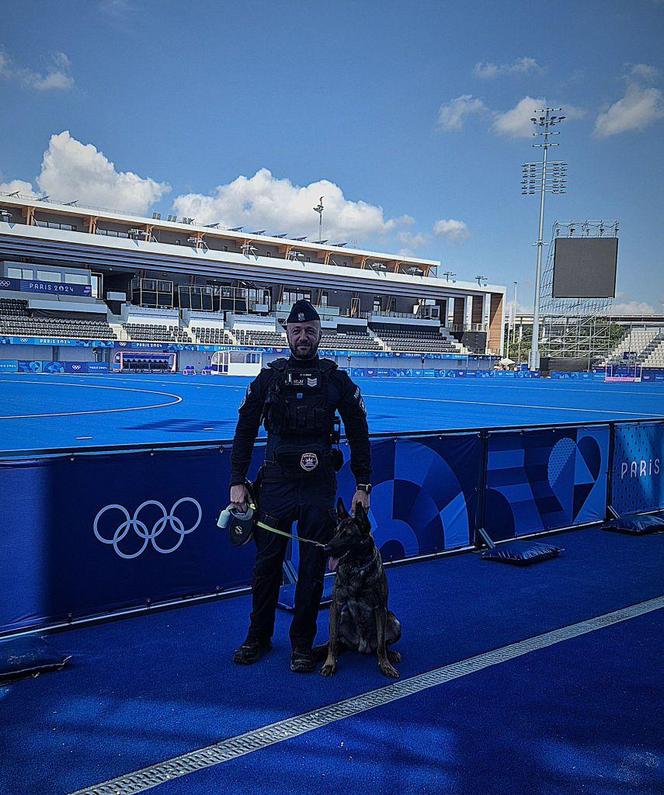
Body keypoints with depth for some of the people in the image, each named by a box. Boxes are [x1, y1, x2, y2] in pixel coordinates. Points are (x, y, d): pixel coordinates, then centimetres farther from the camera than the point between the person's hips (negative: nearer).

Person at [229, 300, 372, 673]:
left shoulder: (337, 380, 2)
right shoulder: (268, 378, 3)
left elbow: (359, 434, 6)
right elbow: (245, 432, 6)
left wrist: (363, 485, 2)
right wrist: (238, 482, 0)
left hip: (319, 487, 0)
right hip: (275, 483, 1)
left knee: (313, 568, 6)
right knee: (267, 564, 8)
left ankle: (303, 643, 22)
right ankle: (258, 638, 27)